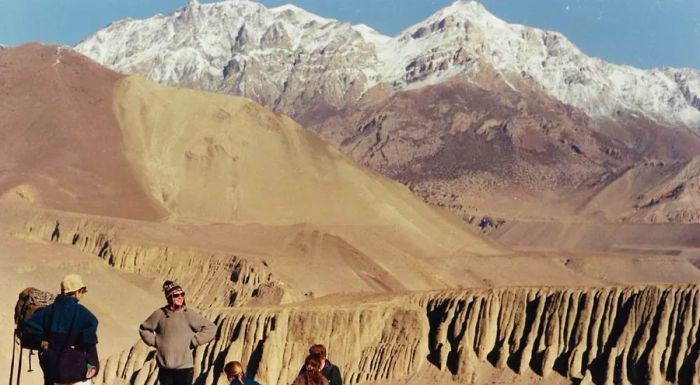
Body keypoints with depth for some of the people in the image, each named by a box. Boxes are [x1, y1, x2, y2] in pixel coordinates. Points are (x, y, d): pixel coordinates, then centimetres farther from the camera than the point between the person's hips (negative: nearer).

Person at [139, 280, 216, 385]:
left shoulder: (190, 314, -7)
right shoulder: (160, 314, -1)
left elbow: (211, 328, -5)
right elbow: (144, 328, 16)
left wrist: (194, 341, -9)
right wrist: (154, 341, 3)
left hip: (184, 367, -2)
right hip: (164, 367, 2)